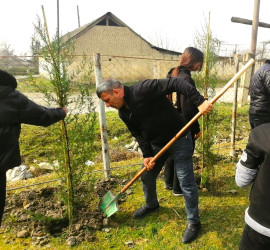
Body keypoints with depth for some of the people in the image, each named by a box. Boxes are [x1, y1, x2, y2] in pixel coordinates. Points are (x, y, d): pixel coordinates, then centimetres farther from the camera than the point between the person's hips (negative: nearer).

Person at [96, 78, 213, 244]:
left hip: (179, 140, -7)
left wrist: (199, 101, -38)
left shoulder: (143, 89, -24)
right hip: (156, 144, 8)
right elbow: (138, 134, 5)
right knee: (146, 176, 19)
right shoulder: (123, 113, 0)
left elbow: (175, 83, -29)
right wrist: (147, 155, -7)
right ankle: (151, 205, 48)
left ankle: (194, 222, 18)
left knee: (186, 182, -1)